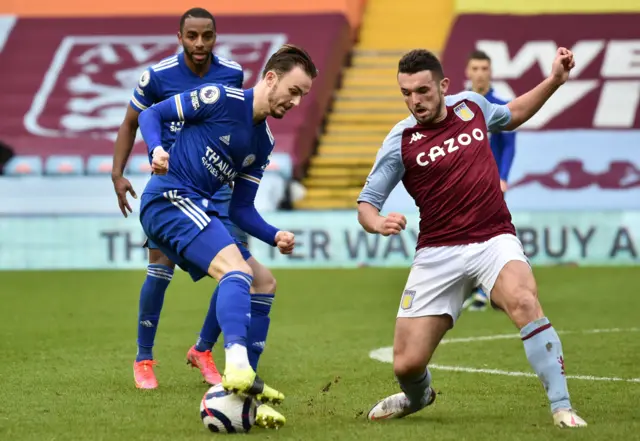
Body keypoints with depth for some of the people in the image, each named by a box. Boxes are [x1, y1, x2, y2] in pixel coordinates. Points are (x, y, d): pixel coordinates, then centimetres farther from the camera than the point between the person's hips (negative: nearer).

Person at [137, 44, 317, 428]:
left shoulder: (264, 144, 17)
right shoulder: (221, 99, -5)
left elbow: (241, 209, 17)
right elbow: (151, 114, -1)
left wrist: (274, 236, -1)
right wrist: (157, 149, -21)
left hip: (197, 211, 9)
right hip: (170, 198, -9)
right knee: (237, 270, -27)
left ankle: (240, 398, 6)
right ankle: (237, 365, -45)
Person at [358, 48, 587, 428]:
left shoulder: (471, 105, 4)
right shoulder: (401, 141, -5)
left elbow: (512, 115, 28)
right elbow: (366, 204, -2)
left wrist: (555, 80, 18)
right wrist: (377, 222, -25)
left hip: (495, 238, 1)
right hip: (439, 252, 0)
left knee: (523, 301, -34)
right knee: (407, 364, -5)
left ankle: (562, 407, -28)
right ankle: (418, 396, 35)